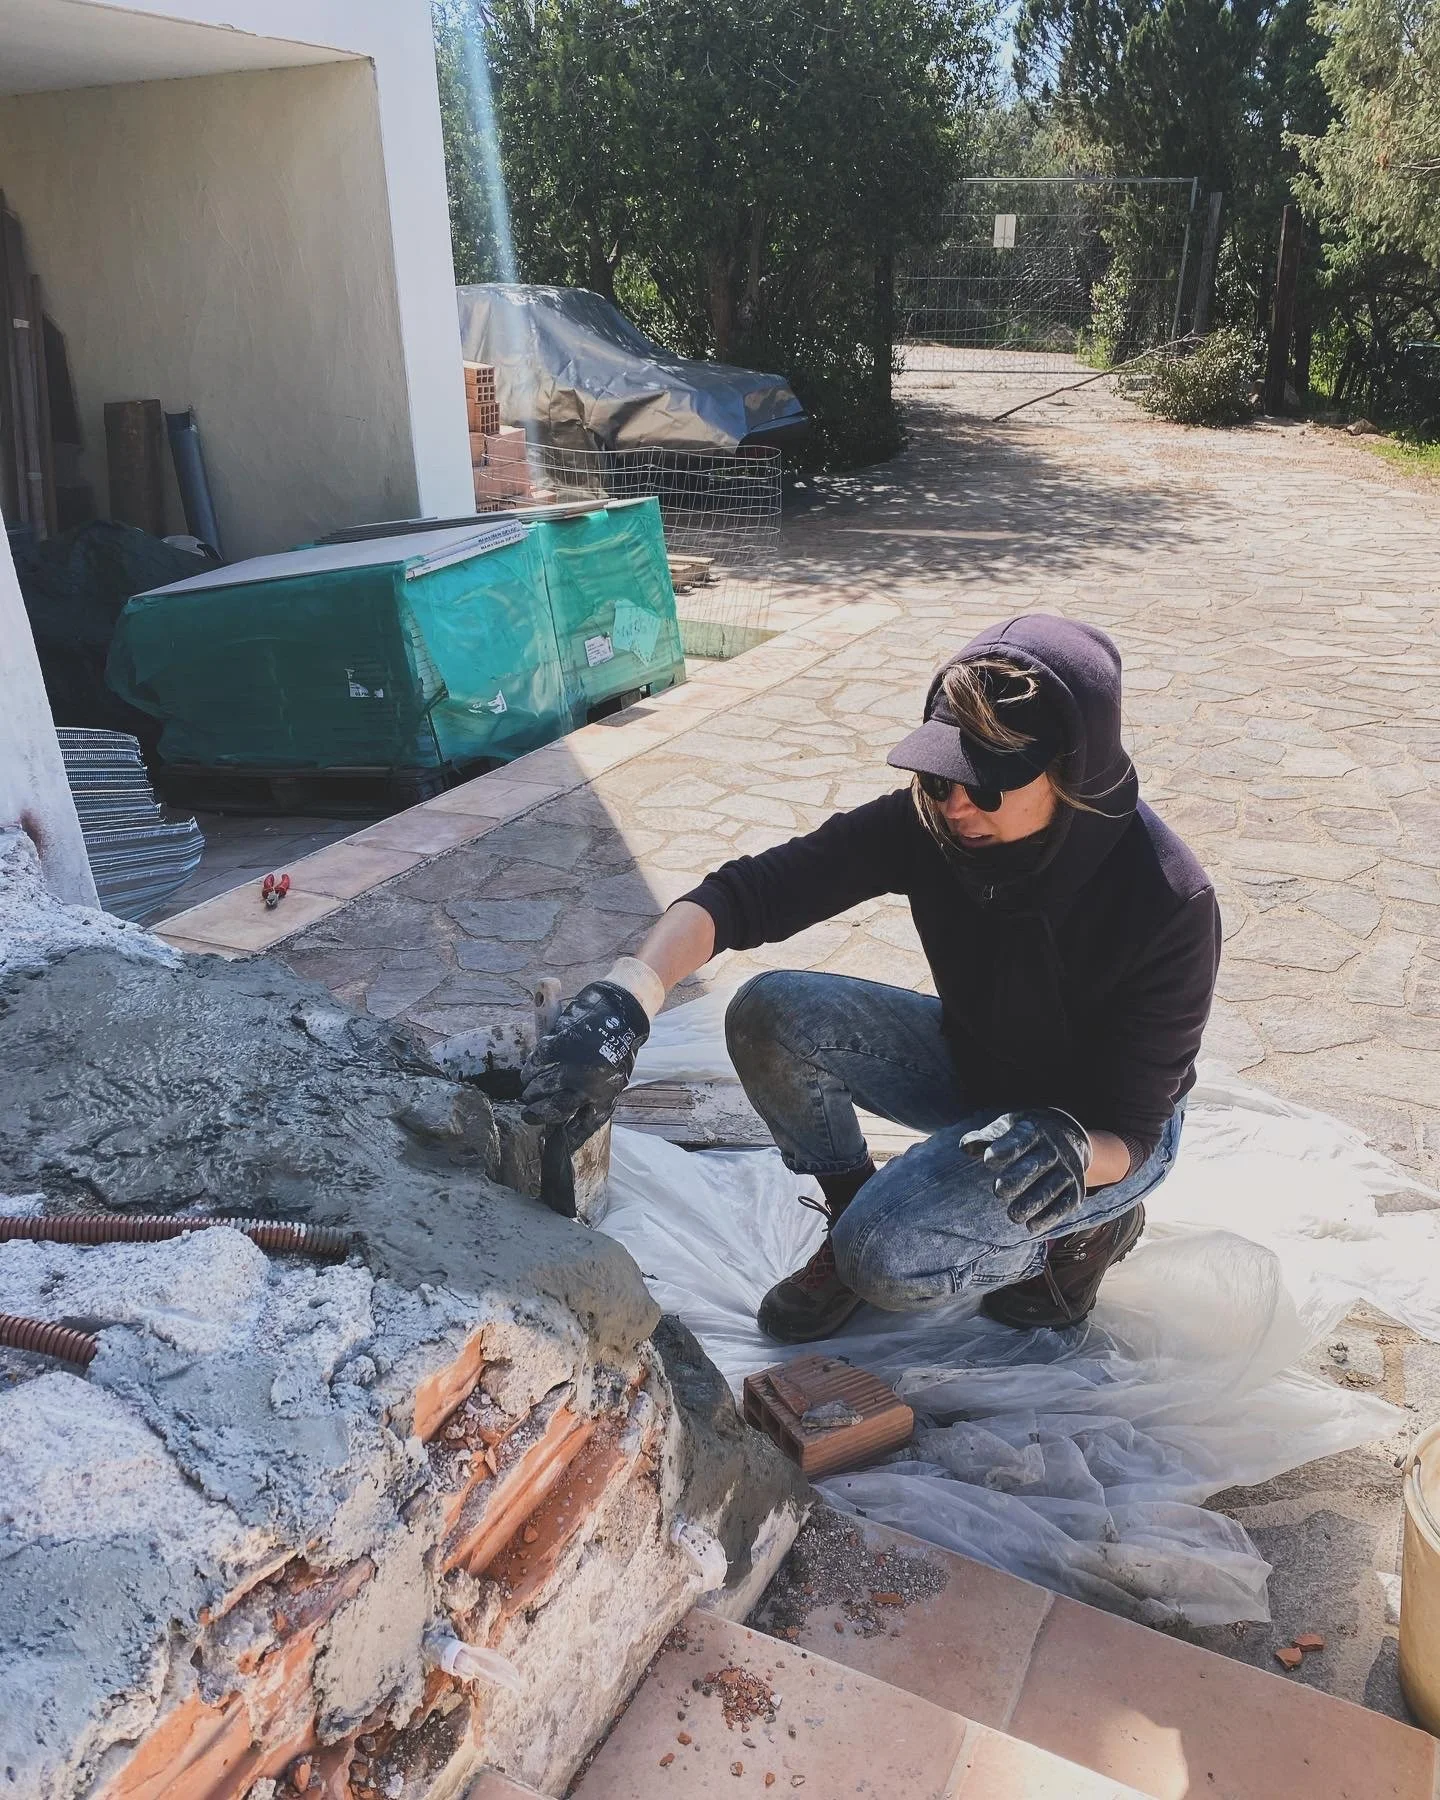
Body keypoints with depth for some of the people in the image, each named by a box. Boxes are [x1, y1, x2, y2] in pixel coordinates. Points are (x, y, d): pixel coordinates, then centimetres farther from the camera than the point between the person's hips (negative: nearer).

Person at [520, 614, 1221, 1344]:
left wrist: (1068, 1147, -49)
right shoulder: (929, 818, -22)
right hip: (970, 1062, 5)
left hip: (1097, 1126, -4)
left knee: (886, 1259, -27)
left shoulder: (1167, 901, -31)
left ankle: (1086, 1229, 2)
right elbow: (749, 889, -28)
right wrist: (622, 1000, -44)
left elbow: (1131, 1129, -25)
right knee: (770, 1015, -20)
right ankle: (852, 1215, 4)